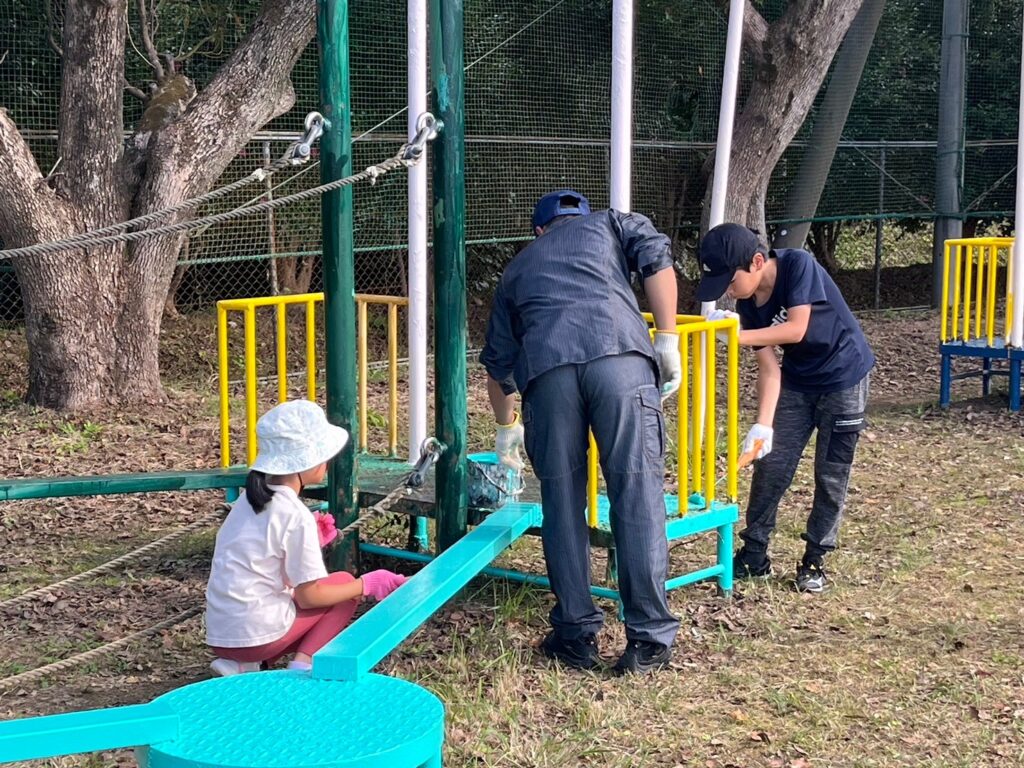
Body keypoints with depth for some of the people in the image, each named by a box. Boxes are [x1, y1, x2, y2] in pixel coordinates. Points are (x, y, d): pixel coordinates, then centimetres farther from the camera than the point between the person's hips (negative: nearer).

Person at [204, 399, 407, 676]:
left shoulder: (249, 499, 10)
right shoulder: (296, 515, -14)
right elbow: (308, 596, -9)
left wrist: (310, 542, 26)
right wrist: (367, 585, 1)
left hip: (220, 636, 7)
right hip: (257, 634, -7)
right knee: (343, 582, 11)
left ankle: (240, 665, 9)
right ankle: (305, 663, -5)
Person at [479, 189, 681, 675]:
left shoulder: (519, 266, 38)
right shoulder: (610, 224, 34)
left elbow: (497, 364, 44)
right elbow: (656, 257, 10)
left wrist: (506, 426, 59)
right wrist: (667, 338, 9)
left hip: (547, 368, 2)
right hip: (621, 356, -2)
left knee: (562, 503, 10)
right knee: (637, 495, 0)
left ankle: (576, 635, 14)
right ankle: (649, 638, 2)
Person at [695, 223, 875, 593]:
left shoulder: (798, 265, -25)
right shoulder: (748, 305, -11)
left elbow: (796, 329, -32)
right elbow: (769, 368, -12)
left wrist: (737, 336, -35)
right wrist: (764, 424, -22)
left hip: (845, 377, -5)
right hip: (797, 381, 5)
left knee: (831, 473, 1)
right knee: (771, 464, 1)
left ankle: (815, 559, 13)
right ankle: (754, 554, 12)